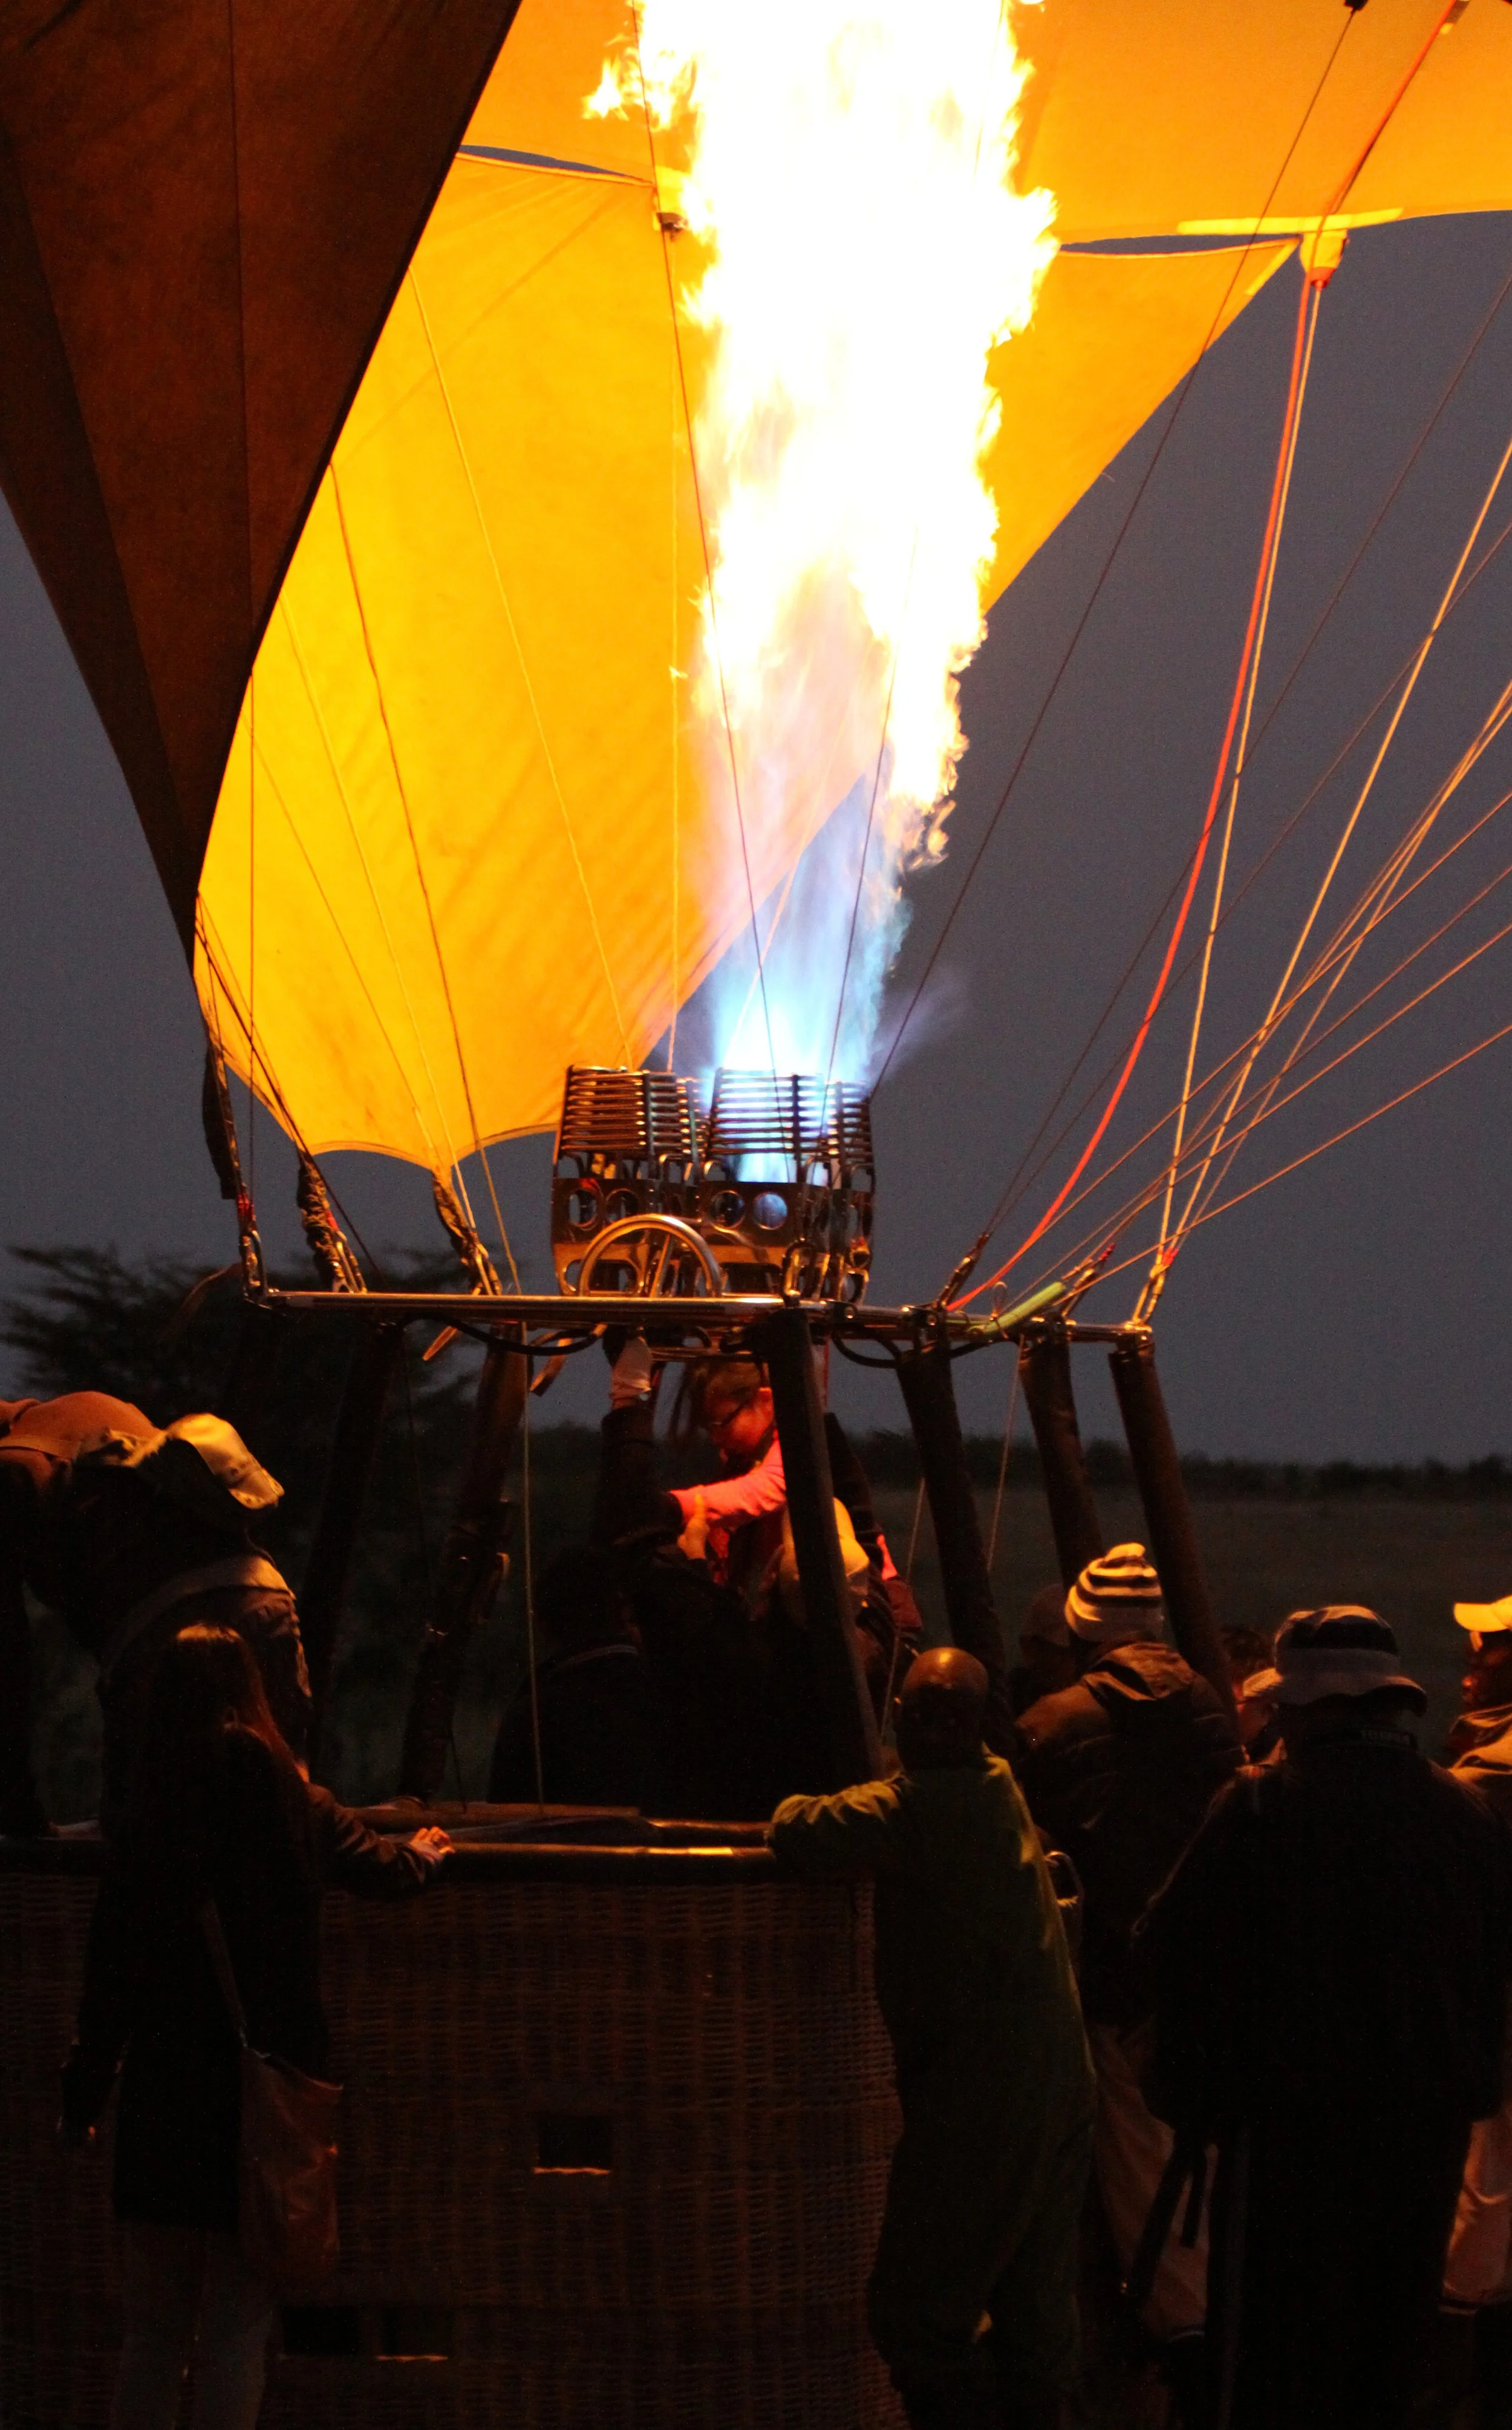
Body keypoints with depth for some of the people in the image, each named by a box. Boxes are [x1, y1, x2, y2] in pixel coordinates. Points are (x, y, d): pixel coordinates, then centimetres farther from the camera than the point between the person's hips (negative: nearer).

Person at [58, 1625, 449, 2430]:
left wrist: (82, 2100, 4)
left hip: (162, 2098, 0)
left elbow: (108, 1983, -5)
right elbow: (385, 1866, 19)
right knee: (237, 2331, 1)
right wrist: (425, 1850, 42)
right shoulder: (294, 1806, -2)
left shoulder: (143, 1829, -5)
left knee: (152, 2337, 9)